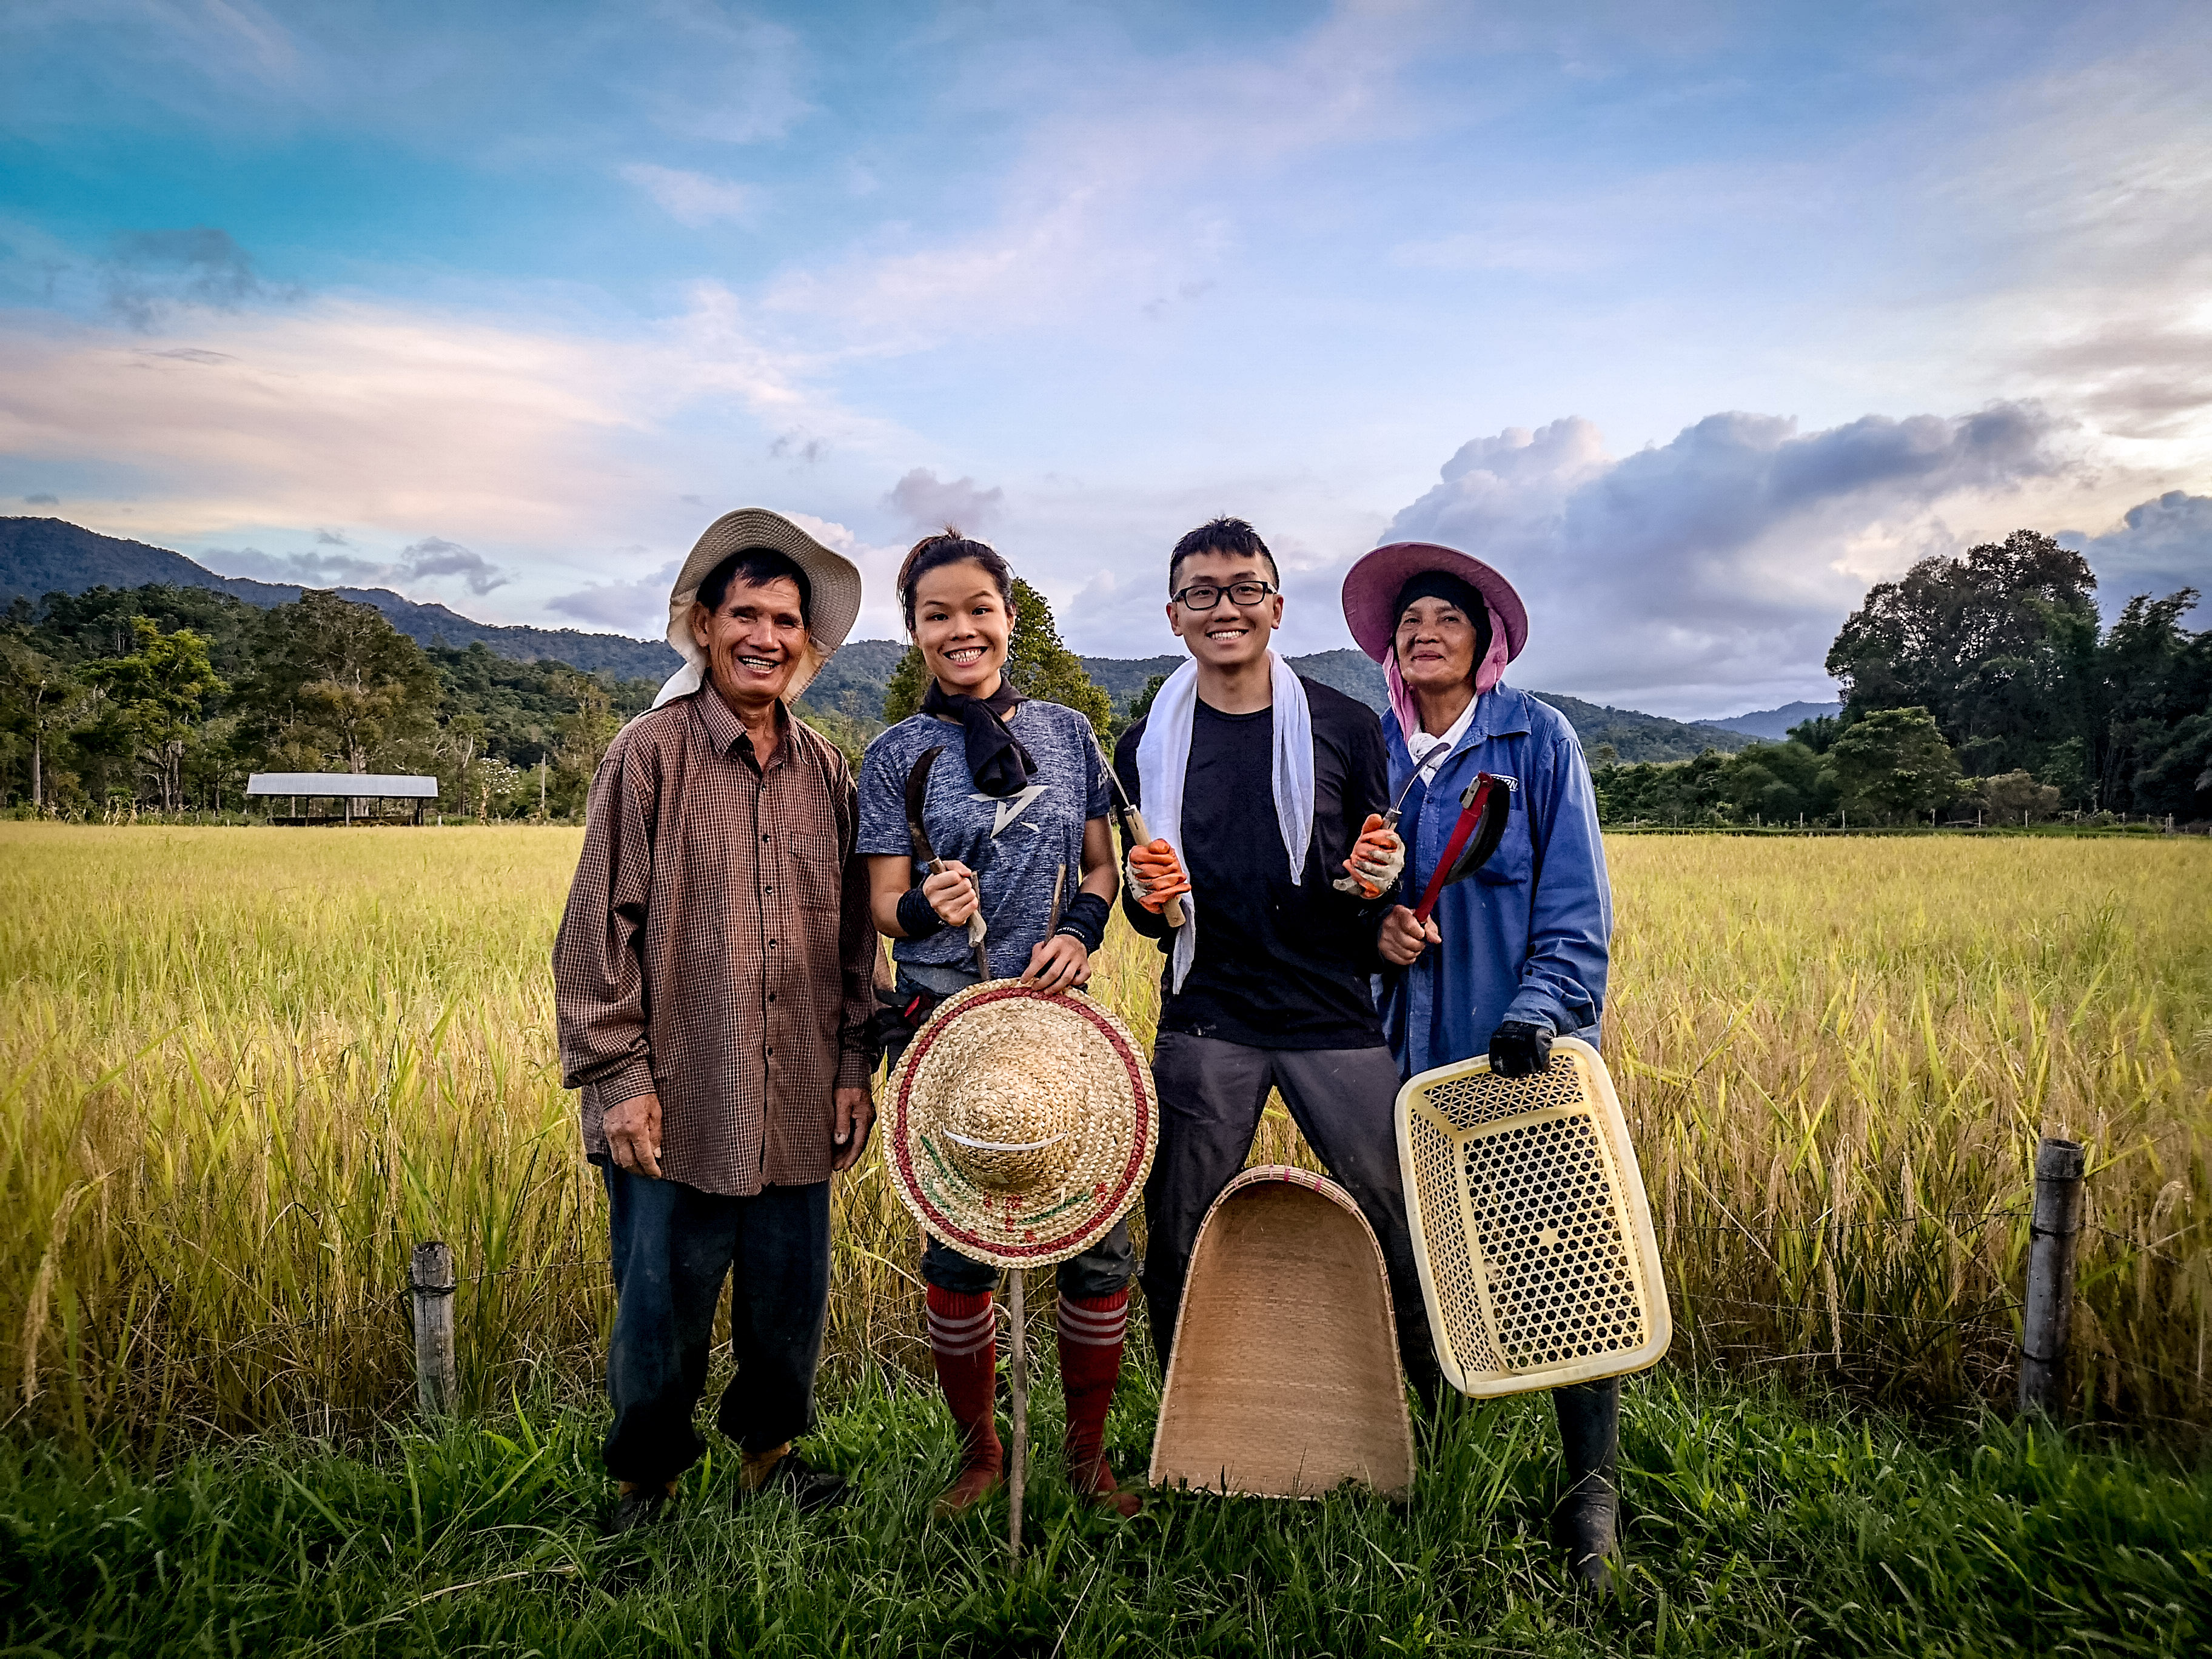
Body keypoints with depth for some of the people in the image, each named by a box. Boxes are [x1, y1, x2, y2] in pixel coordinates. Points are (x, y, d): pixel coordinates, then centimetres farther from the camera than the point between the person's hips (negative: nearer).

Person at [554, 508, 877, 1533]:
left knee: (791, 1299, 14)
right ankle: (644, 1481, 33)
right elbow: (598, 926, -7)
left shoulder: (827, 771, 7)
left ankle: (768, 1452, 39)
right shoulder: (652, 753, -6)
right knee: (663, 1307, 8)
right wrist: (619, 1076, -10)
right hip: (678, 1106, -4)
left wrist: (855, 1064, 9)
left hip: (797, 1105, 4)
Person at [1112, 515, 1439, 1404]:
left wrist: (1380, 880, -14)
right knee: (1178, 1246, 6)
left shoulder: (1346, 727, 2)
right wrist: (1148, 898, -10)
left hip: (1337, 1017, -1)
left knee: (1399, 1228, 2)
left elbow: (1391, 875, 9)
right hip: (1206, 1024, 1)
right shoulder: (1147, 749, 6)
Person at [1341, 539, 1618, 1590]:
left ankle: (1591, 1493, 13)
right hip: (1411, 1046, 3)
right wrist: (1372, 927, -5)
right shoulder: (1370, 748, 8)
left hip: (1528, 1048, -3)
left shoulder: (1538, 740, -2)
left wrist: (1536, 1013, -19)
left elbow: (1576, 906, -6)